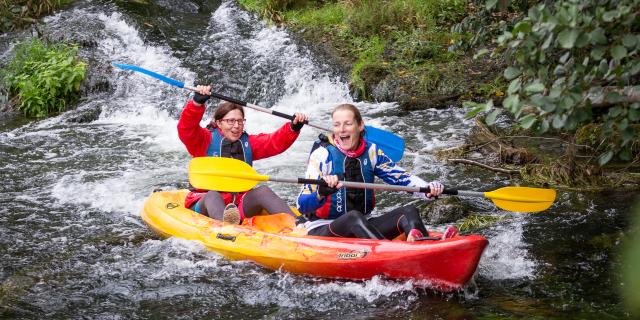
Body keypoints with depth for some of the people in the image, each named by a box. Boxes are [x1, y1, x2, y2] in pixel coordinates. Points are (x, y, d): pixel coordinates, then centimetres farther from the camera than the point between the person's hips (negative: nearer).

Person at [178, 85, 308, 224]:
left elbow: (276, 142, 4)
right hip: (204, 204, -3)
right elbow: (186, 129, -14)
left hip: (240, 205, 3)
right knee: (212, 195, -35)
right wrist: (197, 102, -30)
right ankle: (227, 226, -71)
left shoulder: (248, 142, 16)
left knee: (263, 191, -22)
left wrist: (294, 127, -14)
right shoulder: (206, 140, 4)